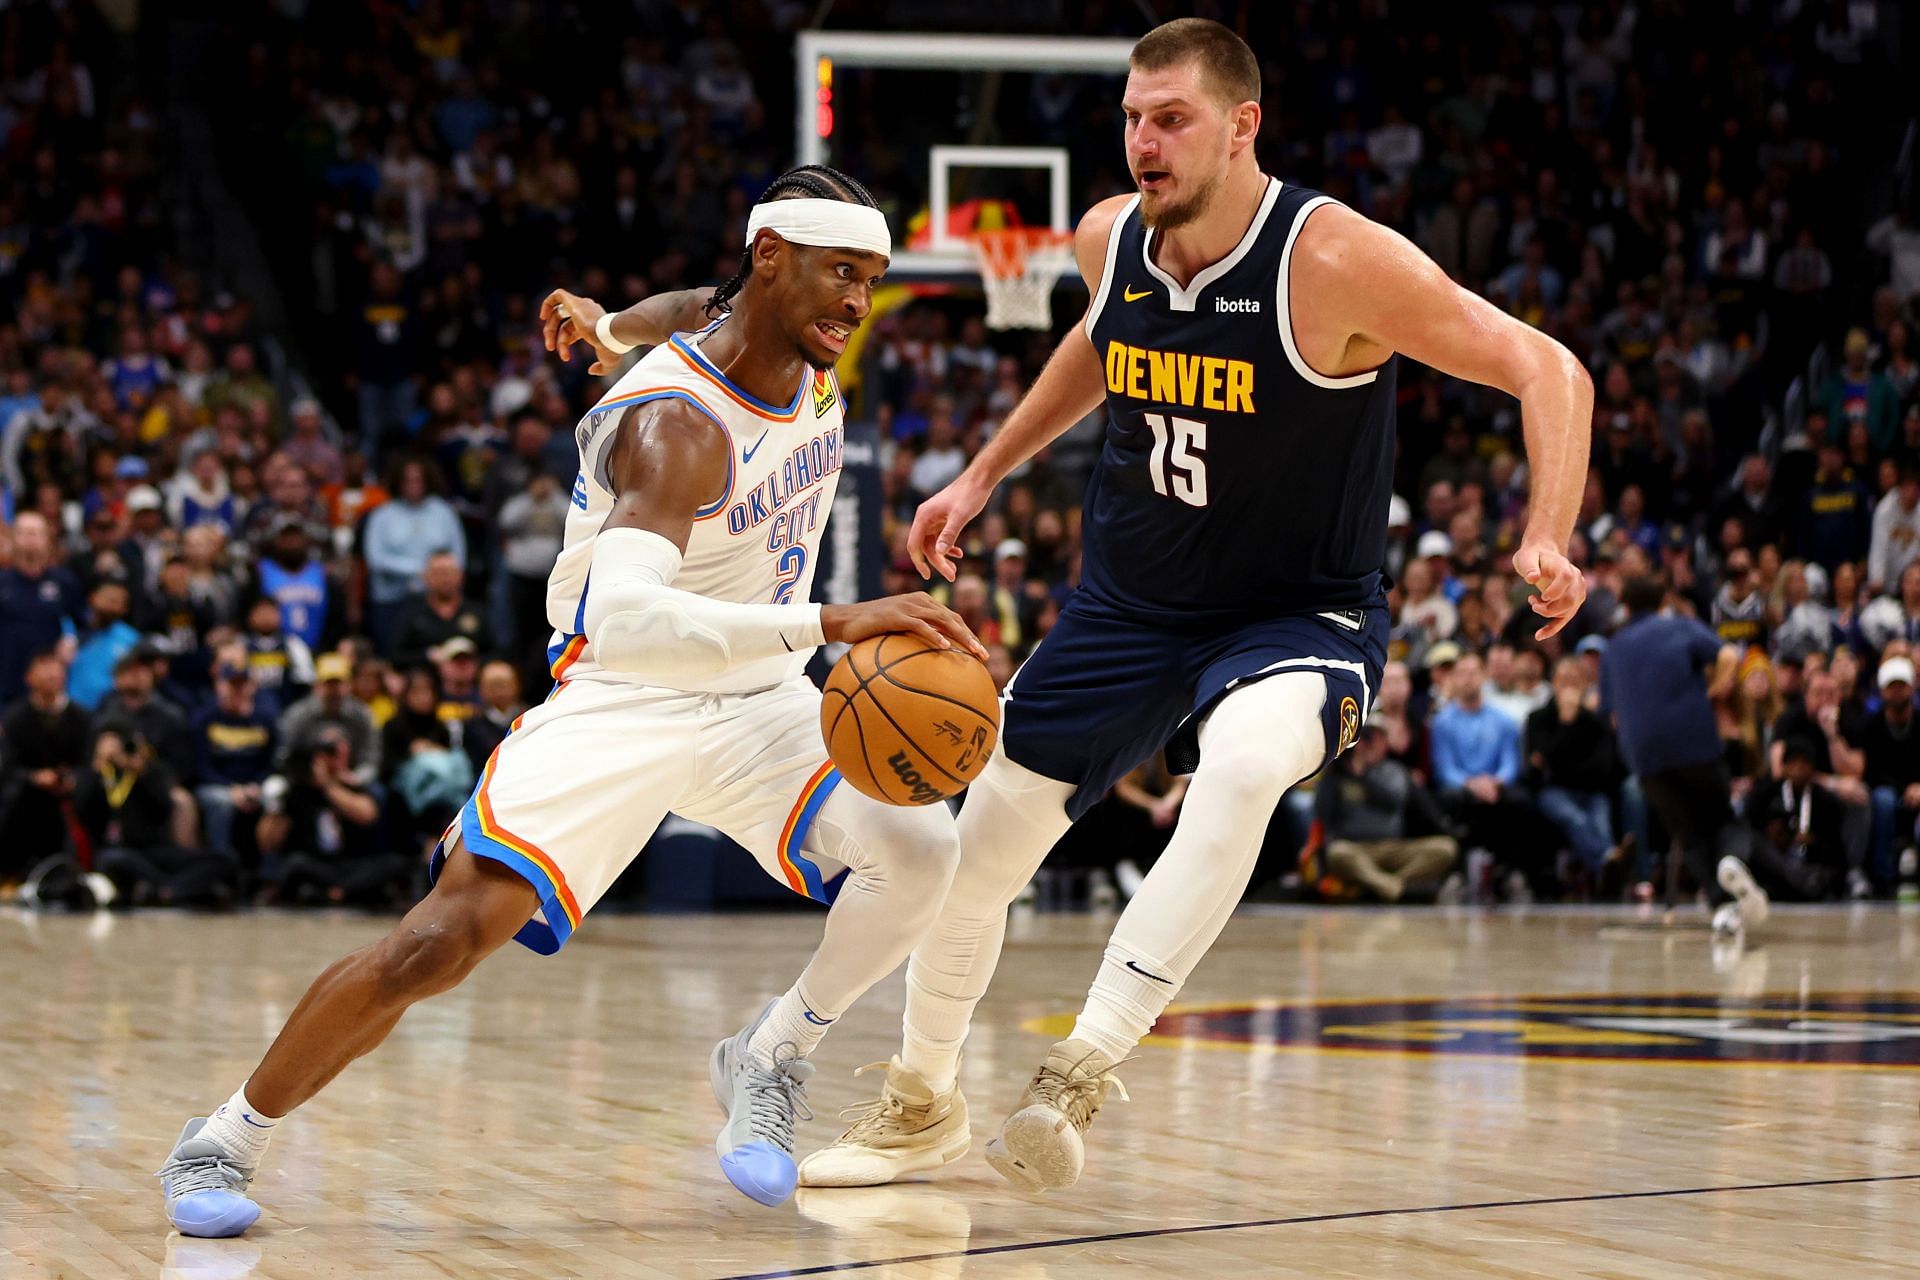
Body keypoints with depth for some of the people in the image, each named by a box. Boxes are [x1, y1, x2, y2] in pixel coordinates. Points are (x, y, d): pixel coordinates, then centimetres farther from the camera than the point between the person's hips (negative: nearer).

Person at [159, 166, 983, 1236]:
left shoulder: (813, 354, -4)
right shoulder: (677, 424, -28)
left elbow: (705, 313, 23)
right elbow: (622, 617, -46)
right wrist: (829, 622, -52)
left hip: (760, 699, 6)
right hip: (620, 699, -6)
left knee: (920, 853, -20)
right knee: (439, 943, -16)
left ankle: (770, 1063, 4)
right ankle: (225, 1140, 5)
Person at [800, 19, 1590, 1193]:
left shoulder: (1335, 261, -24)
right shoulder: (1111, 240, -7)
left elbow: (1546, 368, -22)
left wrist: (1548, 536, -36)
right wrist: (986, 475, 20)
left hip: (1300, 615, -6)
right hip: (1130, 603, 6)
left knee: (1243, 765, -40)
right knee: (974, 852, 8)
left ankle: (1080, 1074, -35)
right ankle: (923, 1104, 34)